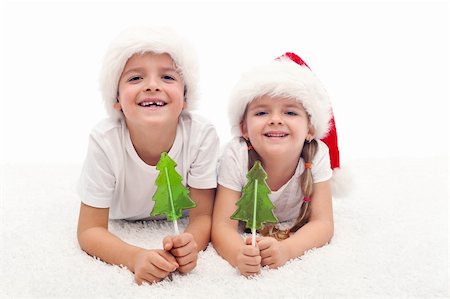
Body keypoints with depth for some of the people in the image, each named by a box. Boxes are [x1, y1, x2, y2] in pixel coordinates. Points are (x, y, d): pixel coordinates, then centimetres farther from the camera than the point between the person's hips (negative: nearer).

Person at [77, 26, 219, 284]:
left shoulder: (203, 135, -31)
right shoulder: (104, 141, -31)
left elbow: (203, 215, -22)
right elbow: (90, 230, -25)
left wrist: (190, 245, -45)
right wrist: (136, 258, -45)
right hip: (121, 227, 2)